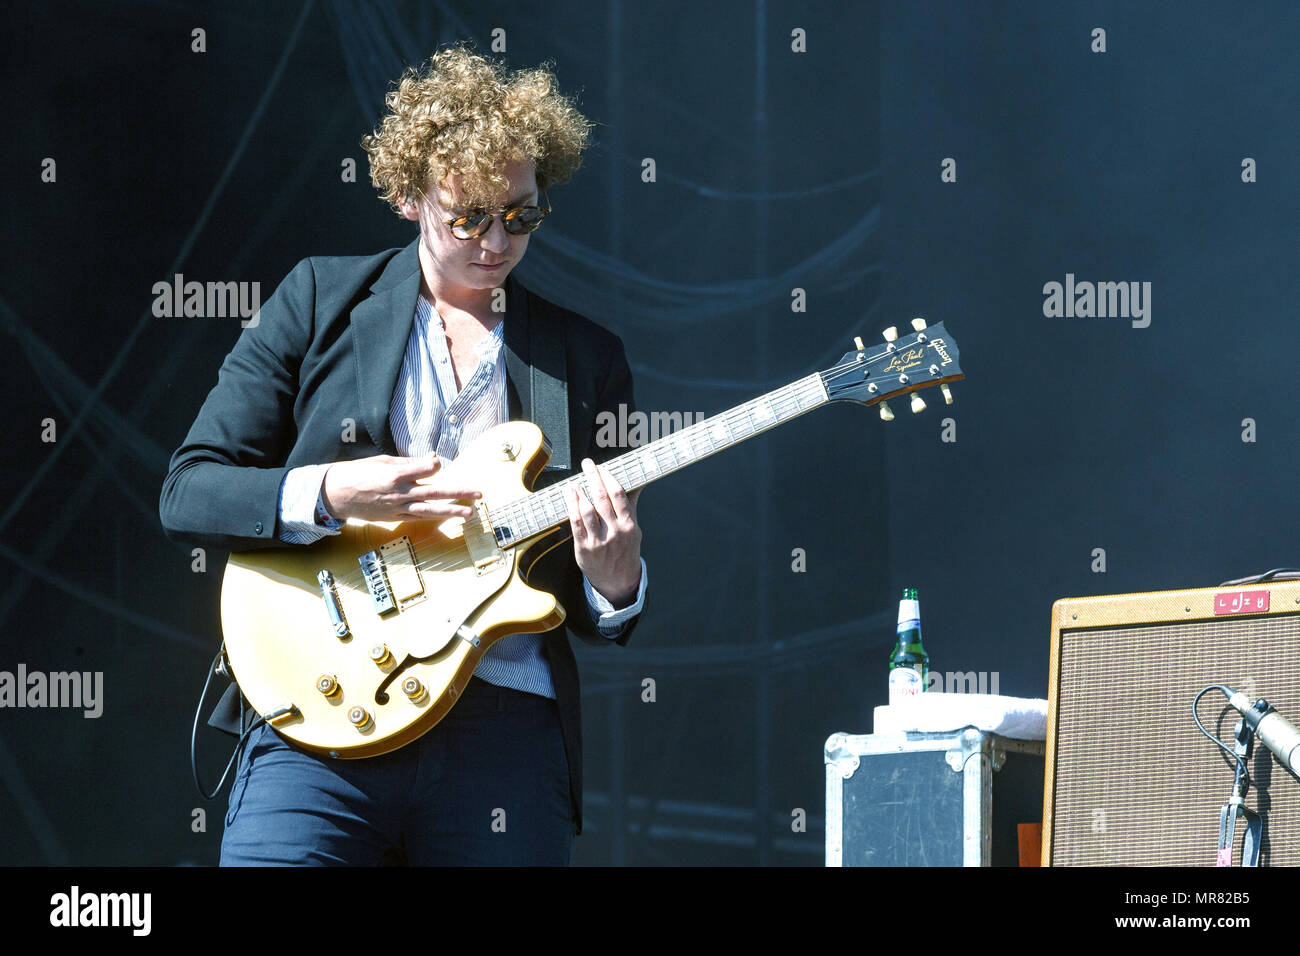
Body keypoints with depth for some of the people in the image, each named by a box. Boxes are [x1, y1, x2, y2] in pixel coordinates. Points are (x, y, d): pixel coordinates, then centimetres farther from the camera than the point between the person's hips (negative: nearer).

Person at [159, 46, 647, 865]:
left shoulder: (589, 358, 13)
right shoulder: (322, 300, 9)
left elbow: (596, 615, 15)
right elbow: (187, 492, 5)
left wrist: (613, 583, -8)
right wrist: (326, 495, -11)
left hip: (505, 731, 2)